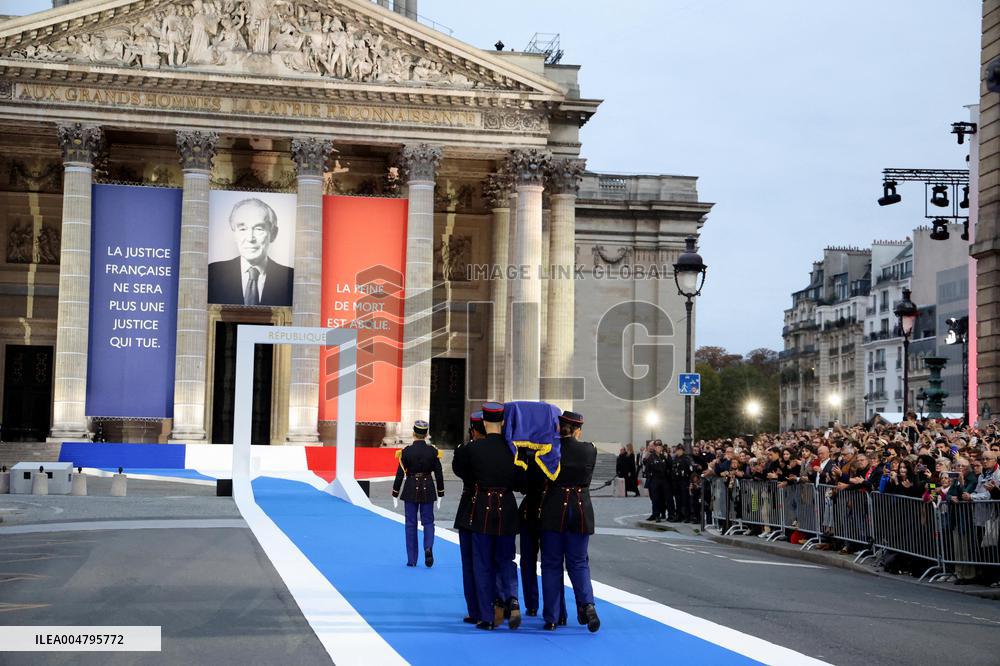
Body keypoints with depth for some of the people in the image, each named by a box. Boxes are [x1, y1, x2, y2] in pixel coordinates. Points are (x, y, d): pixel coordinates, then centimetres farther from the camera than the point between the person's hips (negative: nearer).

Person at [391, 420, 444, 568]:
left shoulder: (406, 452, -9)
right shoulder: (433, 451, -5)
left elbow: (400, 474, -7)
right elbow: (439, 474, -1)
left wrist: (395, 494, 2)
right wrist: (440, 494, 8)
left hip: (410, 490, -1)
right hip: (428, 489, 1)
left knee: (411, 524, 8)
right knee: (428, 521, 12)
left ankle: (412, 560, 10)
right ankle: (428, 547, -16)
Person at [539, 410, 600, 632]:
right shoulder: (590, 450, -3)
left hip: (553, 510, -1)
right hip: (581, 510, 1)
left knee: (551, 564, 7)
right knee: (578, 562, 12)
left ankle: (551, 618, 8)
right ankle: (587, 603, -11)